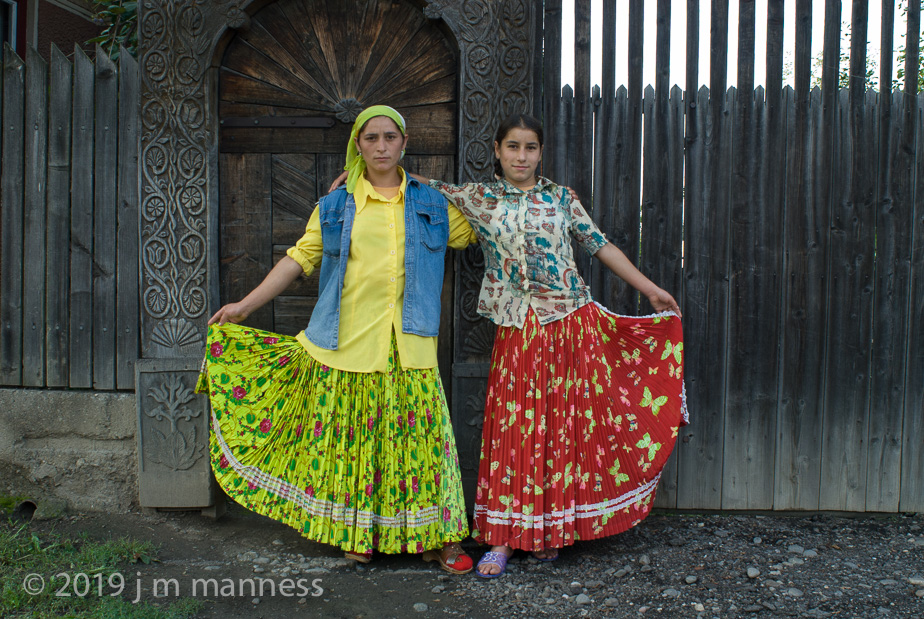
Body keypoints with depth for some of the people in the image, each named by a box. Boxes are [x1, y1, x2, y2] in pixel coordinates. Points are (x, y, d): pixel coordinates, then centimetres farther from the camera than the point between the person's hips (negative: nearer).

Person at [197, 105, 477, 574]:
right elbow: (300, 258, 12)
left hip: (408, 347, 0)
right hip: (347, 341, 0)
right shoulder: (335, 207, 11)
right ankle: (356, 531, 21)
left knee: (418, 431, 0)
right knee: (348, 432, 4)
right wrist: (246, 305, 9)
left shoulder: (431, 204, 12)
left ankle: (435, 536, 12)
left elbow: (477, 231, 23)